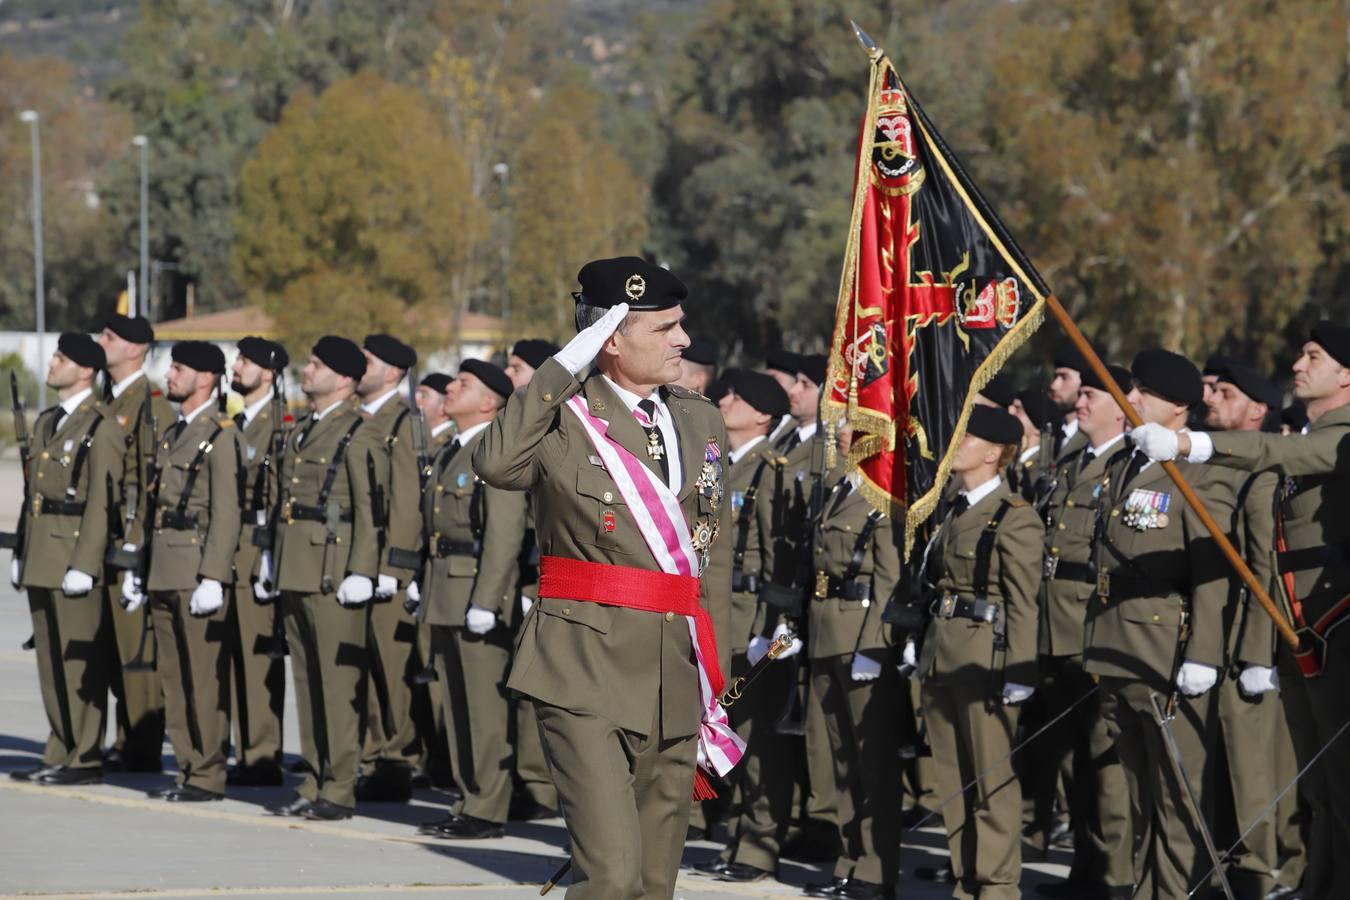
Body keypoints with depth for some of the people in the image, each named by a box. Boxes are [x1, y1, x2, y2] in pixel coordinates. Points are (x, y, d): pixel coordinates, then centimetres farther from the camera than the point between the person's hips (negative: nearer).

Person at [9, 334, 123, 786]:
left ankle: (85, 759, -1)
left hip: (75, 559, -9)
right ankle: (61, 753, 16)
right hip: (41, 561, 9)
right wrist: (21, 553, 16)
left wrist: (84, 565, -20)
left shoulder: (102, 429, -10)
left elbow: (101, 503, -16)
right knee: (50, 660, 11)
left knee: (80, 662, -5)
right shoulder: (46, 423, 17)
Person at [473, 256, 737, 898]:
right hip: (586, 677, -6)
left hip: (675, 679, 6)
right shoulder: (564, 419, -4)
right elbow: (495, 462, -27)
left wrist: (714, 684, 14)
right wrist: (565, 365, -20)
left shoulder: (701, 422, 13)